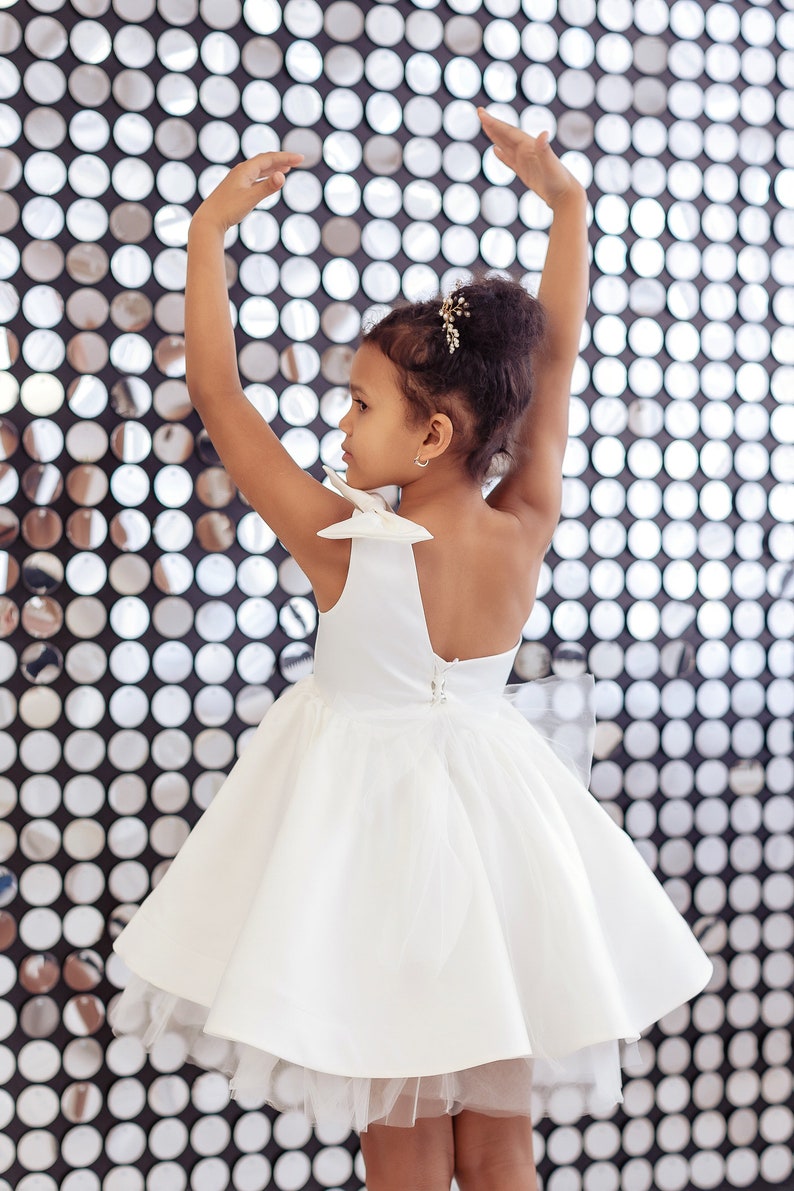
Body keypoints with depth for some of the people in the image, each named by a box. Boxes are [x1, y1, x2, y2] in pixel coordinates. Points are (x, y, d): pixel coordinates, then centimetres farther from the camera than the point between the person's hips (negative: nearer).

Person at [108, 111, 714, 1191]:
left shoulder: (343, 545, -21)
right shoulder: (525, 536, -11)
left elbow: (215, 394, -14)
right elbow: (554, 358, 2)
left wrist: (211, 229, -7)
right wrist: (565, 203, 10)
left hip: (370, 810, -3)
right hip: (486, 810, 4)